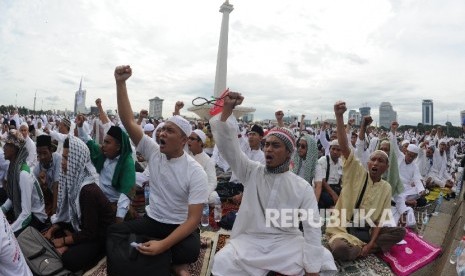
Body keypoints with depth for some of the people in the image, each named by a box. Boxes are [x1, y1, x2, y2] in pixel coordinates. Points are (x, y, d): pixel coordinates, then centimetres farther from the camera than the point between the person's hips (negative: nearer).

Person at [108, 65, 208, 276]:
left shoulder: (195, 172, -17)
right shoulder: (153, 152, -4)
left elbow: (194, 218, -19)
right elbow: (128, 121, -11)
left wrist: (163, 244, -31)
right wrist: (120, 83, -21)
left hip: (180, 227, -6)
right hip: (151, 221, 6)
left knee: (190, 250, -36)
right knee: (113, 231, -18)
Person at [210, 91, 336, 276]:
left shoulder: (302, 187, -2)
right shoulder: (251, 172, -1)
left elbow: (312, 227, -4)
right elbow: (227, 145, -10)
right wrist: (227, 109, -23)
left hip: (287, 243, 1)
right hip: (250, 241, -1)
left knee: (324, 261, -20)